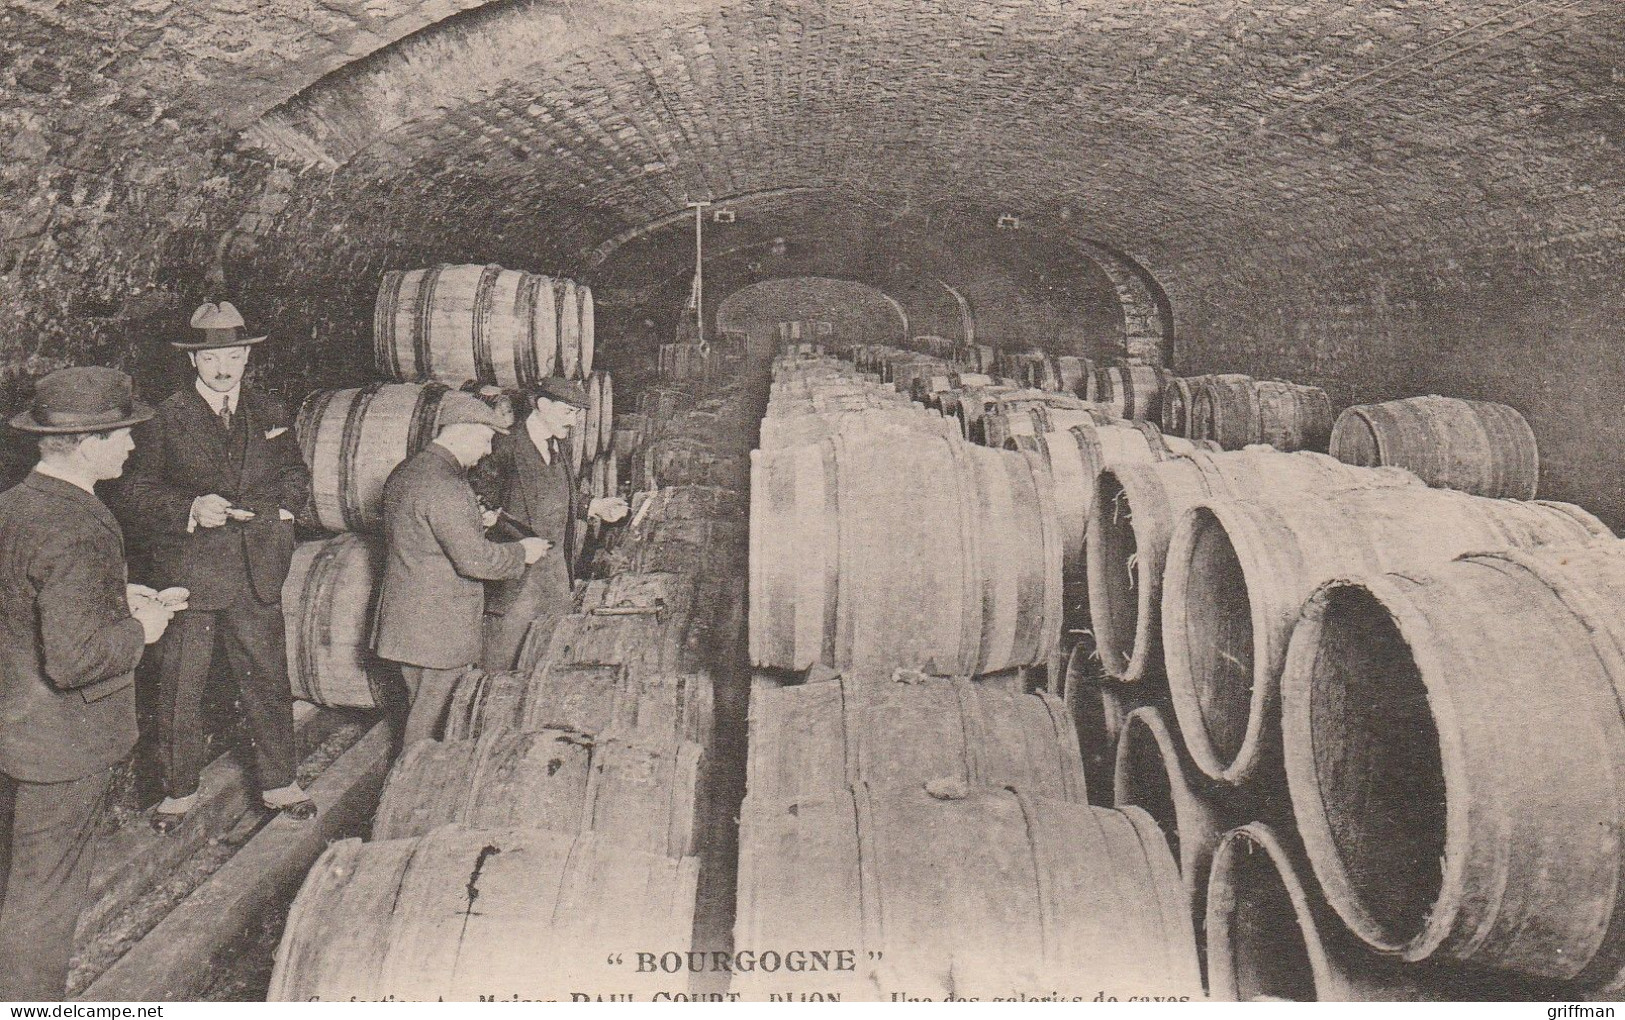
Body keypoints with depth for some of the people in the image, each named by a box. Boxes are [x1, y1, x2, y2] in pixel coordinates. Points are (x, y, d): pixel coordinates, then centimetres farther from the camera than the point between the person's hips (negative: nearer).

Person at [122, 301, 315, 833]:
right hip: (187, 575, -2)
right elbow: (140, 494, -3)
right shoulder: (165, 420, -2)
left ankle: (278, 783, 23)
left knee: (268, 679, 10)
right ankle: (179, 790, 23)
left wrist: (275, 504, -3)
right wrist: (191, 510, -19)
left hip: (257, 574, 3)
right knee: (180, 688, 7)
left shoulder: (270, 414, 9)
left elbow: (296, 478, 17)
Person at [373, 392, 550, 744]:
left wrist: (476, 522, 19)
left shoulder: (404, 472, 10)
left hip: (404, 619, 10)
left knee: (421, 708, 19)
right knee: (433, 719, 1)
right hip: (440, 627, -10)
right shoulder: (445, 487, -22)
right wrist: (521, 552, -8)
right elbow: (474, 559, -24)